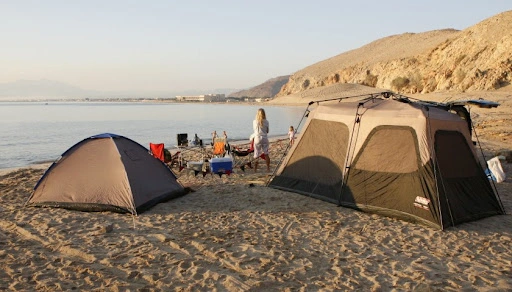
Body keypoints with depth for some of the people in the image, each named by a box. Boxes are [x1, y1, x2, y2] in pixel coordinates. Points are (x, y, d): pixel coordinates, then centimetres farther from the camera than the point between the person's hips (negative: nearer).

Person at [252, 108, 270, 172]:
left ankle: (255, 169, 5)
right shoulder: (266, 122, -1)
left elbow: (254, 131, 10)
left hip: (257, 138, -1)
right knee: (266, 154, 10)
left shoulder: (254, 121, -2)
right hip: (265, 138, 1)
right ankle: (268, 168, 13)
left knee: (256, 155, 3)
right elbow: (267, 131, 8)